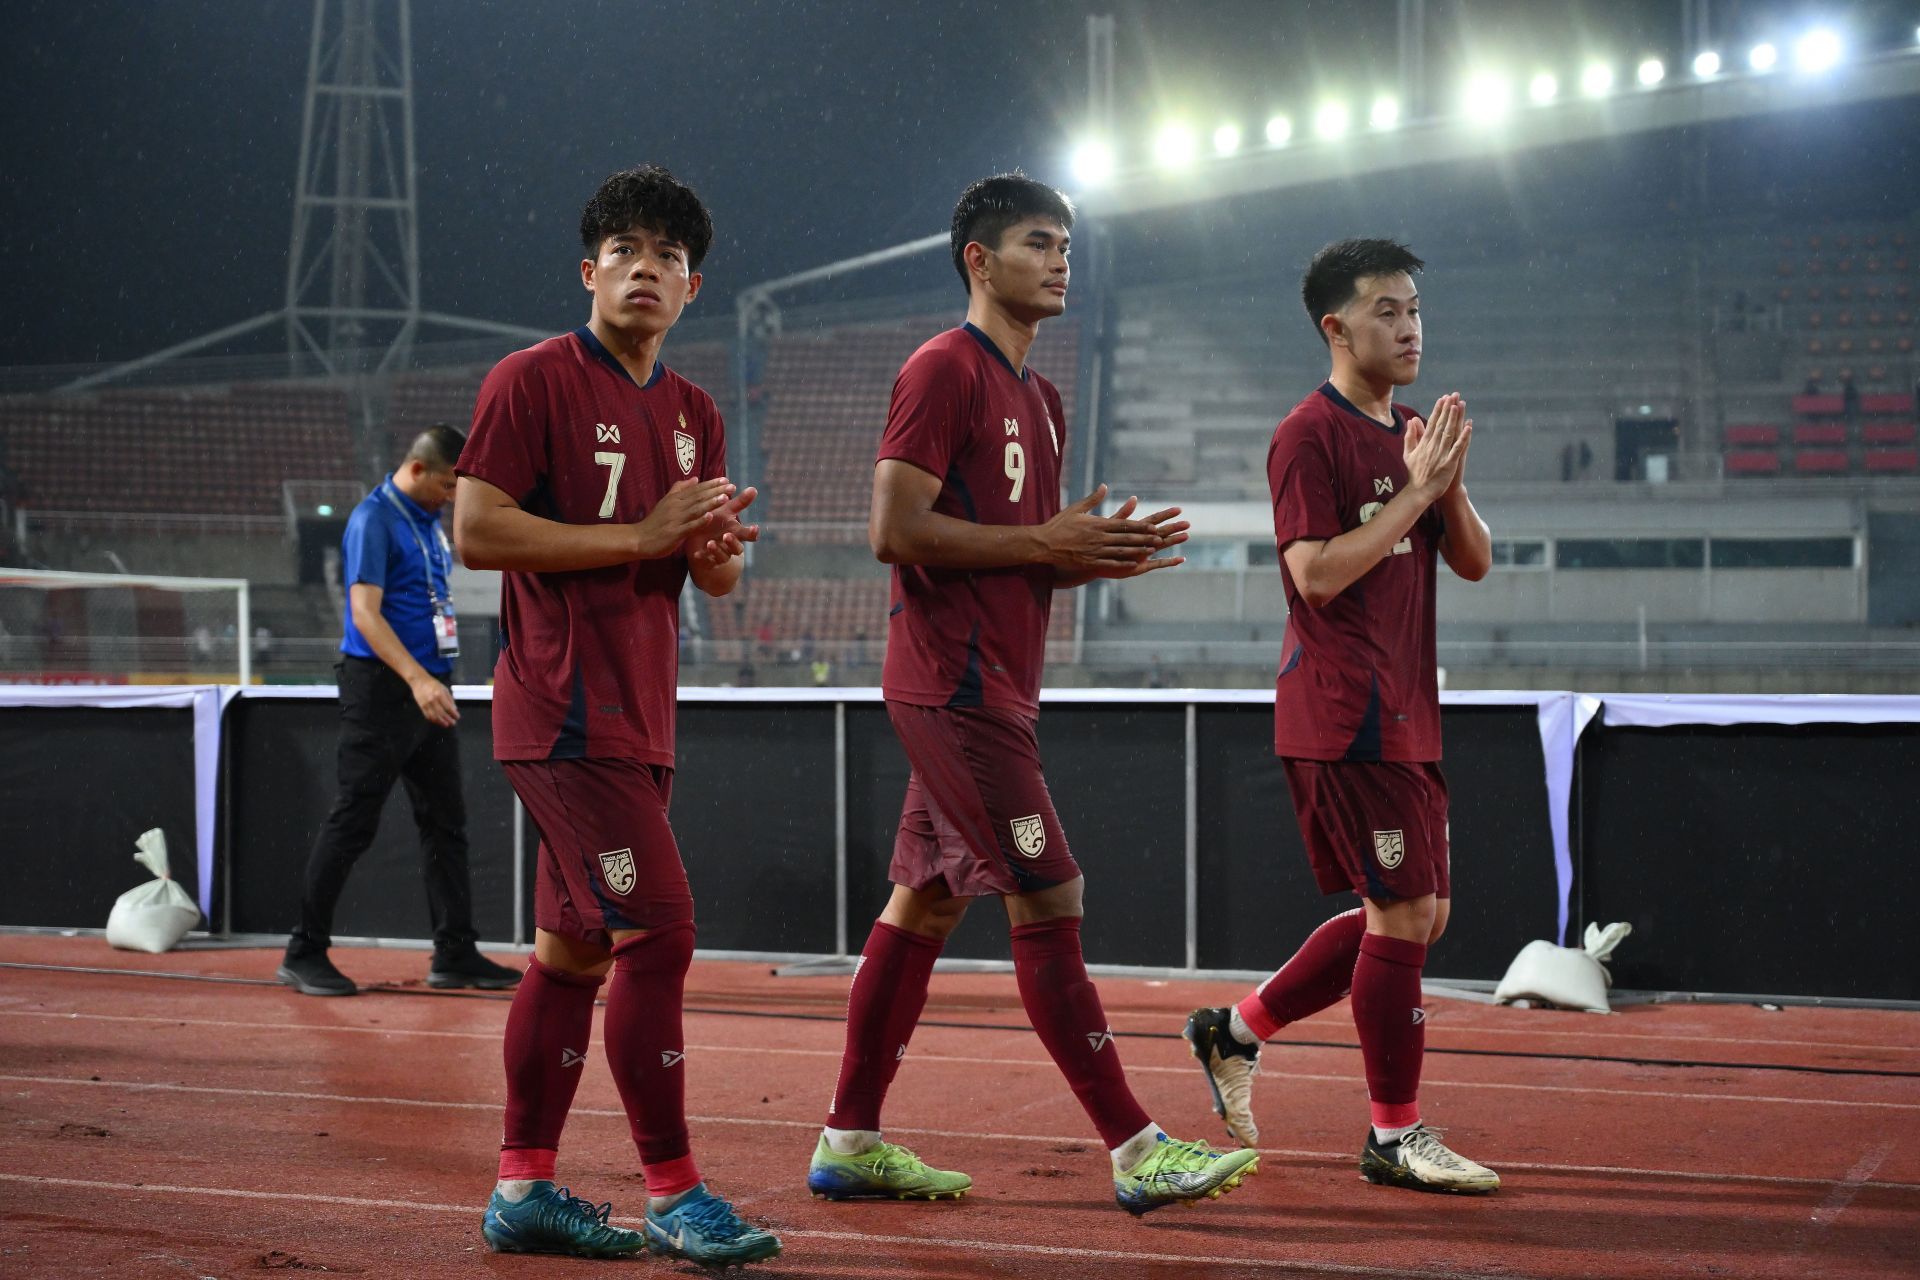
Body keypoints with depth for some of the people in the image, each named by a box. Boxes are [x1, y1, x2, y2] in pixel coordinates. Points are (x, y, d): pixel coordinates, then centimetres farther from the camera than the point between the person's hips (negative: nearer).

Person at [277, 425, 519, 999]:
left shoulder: (431, 522, 15)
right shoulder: (373, 520, -13)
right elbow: (365, 613, -21)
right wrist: (416, 679, -30)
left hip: (429, 693, 9)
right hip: (382, 692, -9)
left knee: (445, 823, 8)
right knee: (352, 823, -5)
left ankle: (455, 953, 13)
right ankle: (304, 952, 2)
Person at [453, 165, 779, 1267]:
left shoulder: (694, 412, 16)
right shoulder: (535, 381, -7)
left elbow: (715, 577, 19)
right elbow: (476, 531, -14)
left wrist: (719, 547, -6)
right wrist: (640, 535, -16)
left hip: (640, 720, 8)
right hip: (565, 713, -8)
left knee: (577, 947, 11)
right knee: (658, 930, -12)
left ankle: (525, 1188, 19)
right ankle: (675, 1196, -5)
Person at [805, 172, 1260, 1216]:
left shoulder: (1037, 396, 19)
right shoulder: (943, 372, -10)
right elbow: (895, 531, -18)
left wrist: (1098, 555, 4)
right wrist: (1044, 543, -15)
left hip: (993, 688, 10)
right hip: (956, 687, -10)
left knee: (924, 901, 11)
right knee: (1048, 904, -9)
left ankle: (849, 1143, 18)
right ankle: (1136, 1150, -6)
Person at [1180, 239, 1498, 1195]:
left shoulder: (1408, 435, 16)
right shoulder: (1310, 436, -10)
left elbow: (1474, 562, 13)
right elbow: (1316, 574, -19)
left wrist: (1449, 483, -5)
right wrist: (1416, 490, -18)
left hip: (1404, 715, 9)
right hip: (1342, 715, -9)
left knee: (1418, 914, 13)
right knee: (1404, 912, -7)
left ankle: (1238, 1030, 24)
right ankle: (1394, 1136, 4)